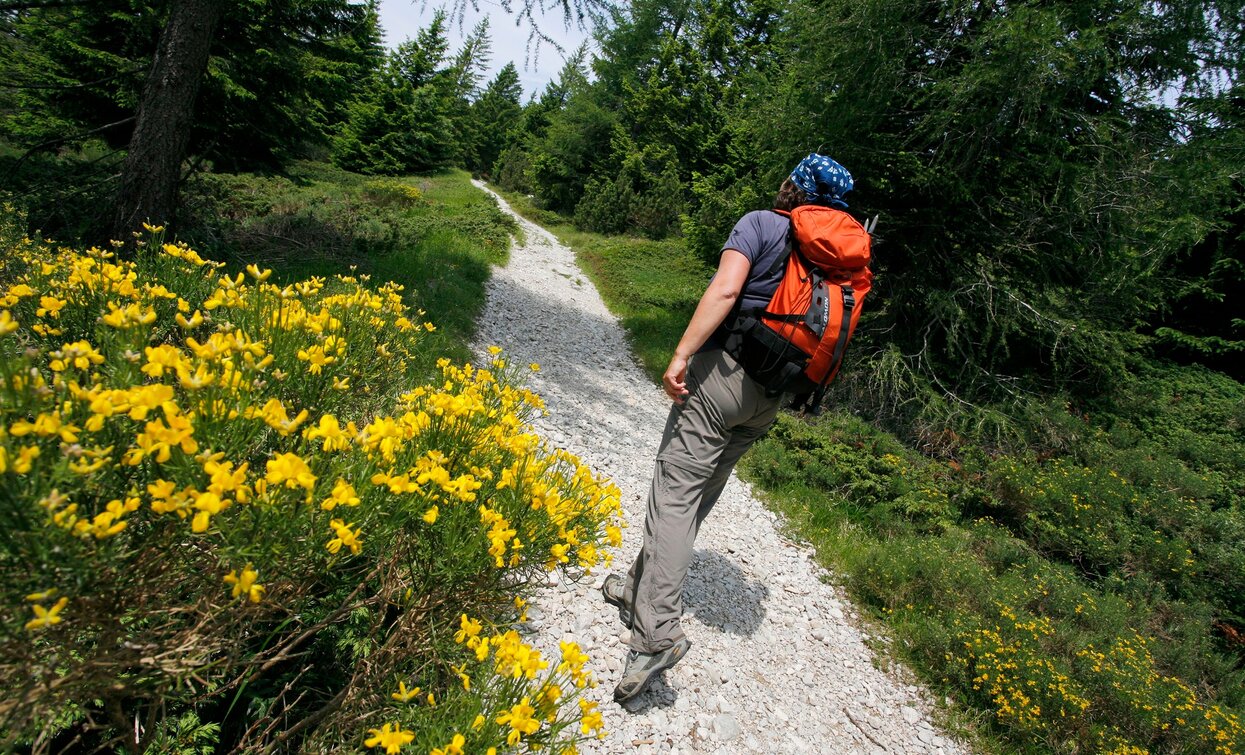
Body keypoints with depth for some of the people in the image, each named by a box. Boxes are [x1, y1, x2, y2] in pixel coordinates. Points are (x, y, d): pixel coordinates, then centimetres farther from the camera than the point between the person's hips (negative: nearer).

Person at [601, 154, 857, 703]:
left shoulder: (760, 223, -2)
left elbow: (726, 288, -18)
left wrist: (681, 354, -20)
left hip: (725, 369, -7)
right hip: (772, 393, 7)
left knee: (675, 491, -9)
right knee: (700, 495, 15)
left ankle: (657, 630, -17)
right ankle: (641, 587, 26)